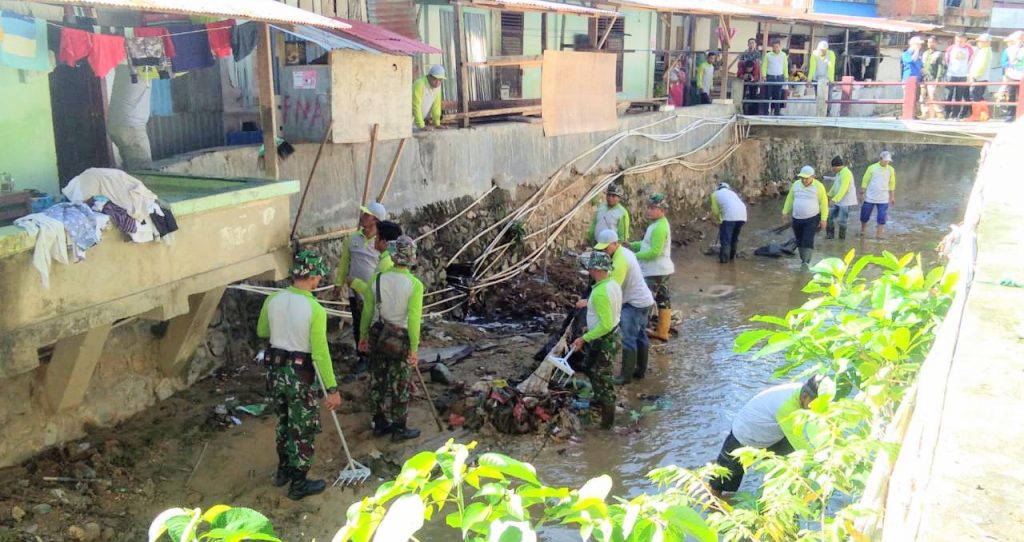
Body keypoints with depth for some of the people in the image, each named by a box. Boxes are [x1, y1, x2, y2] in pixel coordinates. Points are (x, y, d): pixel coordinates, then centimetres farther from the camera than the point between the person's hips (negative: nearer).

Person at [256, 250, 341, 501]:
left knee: (284, 422, 25)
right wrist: (332, 389, -14)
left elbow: (261, 332, 13)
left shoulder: (273, 300, -3)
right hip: (301, 376, -6)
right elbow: (320, 353, -20)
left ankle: (283, 471, 40)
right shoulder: (315, 309, -21)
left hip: (276, 371, 6)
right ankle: (298, 484, 21)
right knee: (304, 431, 10)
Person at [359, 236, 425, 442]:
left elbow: (367, 311, 4)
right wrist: (414, 348, -11)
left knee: (379, 381, 17)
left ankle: (380, 423, 30)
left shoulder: (378, 279, -4)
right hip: (400, 339, -4)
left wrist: (363, 336, 16)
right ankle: (399, 428, 20)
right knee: (398, 386, 9)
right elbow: (413, 319, -18)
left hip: (377, 335, 4)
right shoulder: (415, 285, -15)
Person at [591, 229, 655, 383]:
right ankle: (641, 370, 28)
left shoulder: (621, 260, -24)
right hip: (644, 300, 11)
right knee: (640, 335, 17)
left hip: (635, 303, -11)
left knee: (628, 339, -7)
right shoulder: (625, 252, 7)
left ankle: (626, 375, -2)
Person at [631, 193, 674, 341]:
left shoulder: (659, 228, -22)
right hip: (662, 269, 11)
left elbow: (654, 251, -25)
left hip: (656, 272, -11)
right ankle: (662, 332, 25)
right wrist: (632, 245, 5)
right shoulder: (660, 224, 12)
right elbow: (649, 244, 18)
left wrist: (635, 256, -19)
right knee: (663, 300, 15)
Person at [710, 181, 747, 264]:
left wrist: (719, 221, 30)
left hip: (730, 216, -6)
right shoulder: (730, 192, 35)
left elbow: (715, 211, 12)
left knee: (725, 238, 1)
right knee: (735, 237, 21)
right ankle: (732, 256, 29)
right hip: (742, 215, 6)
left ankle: (724, 258, 0)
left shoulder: (715, 194, 17)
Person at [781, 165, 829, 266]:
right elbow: (790, 199, 11)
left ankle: (806, 262, -11)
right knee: (799, 241, 12)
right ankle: (802, 258, 28)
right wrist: (785, 212, 8)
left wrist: (823, 219, -9)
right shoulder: (796, 184, 2)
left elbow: (824, 203, -7)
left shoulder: (818, 186, -9)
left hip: (812, 219, -4)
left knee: (808, 241, -11)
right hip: (797, 219, 4)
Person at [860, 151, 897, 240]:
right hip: (870, 197, -1)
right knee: (865, 216, 7)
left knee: (882, 218, -2)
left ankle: (878, 235, 6)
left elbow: (892, 184, 8)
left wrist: (892, 197, 8)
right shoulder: (872, 168, -6)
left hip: (883, 199, 1)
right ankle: (862, 231, 30)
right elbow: (865, 181, -2)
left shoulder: (891, 170, 1)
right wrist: (862, 193, -4)